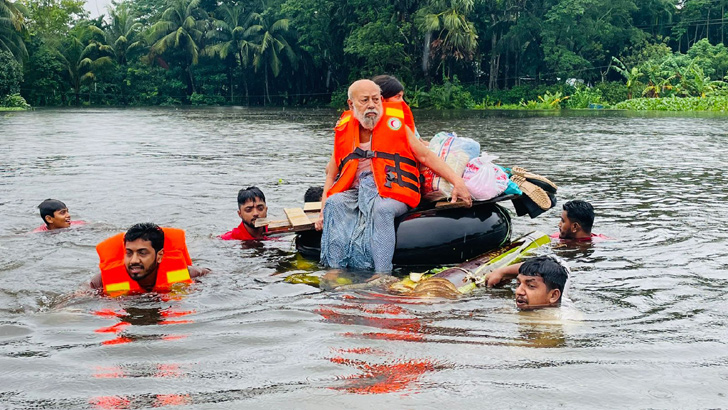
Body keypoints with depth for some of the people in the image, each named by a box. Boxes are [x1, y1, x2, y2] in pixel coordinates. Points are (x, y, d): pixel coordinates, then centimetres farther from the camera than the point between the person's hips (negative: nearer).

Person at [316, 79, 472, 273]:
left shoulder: (394, 124, 4)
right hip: (356, 192, 3)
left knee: (382, 208, -35)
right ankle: (335, 268, -29)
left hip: (392, 194, -3)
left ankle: (382, 275, -37)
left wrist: (457, 181, -5)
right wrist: (323, 211, 6)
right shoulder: (344, 131, 10)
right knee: (334, 203, -26)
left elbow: (426, 156, 5)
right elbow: (331, 175, 17)